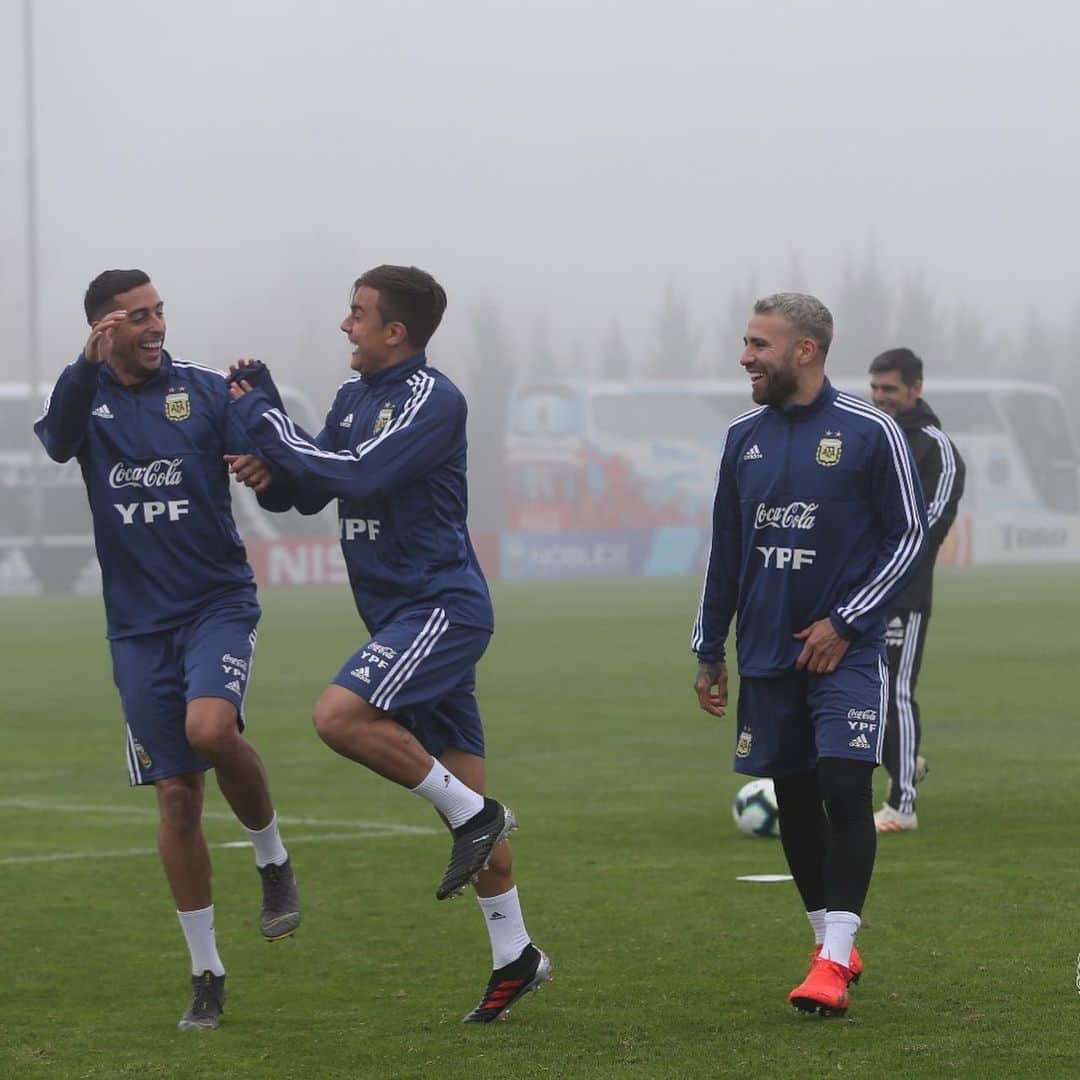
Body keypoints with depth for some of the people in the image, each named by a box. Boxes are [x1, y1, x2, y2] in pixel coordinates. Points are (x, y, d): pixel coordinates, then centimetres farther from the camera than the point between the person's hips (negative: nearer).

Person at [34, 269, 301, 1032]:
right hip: (140, 621, 2)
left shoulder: (206, 391, 1)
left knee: (210, 728, -29)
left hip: (219, 602, -2)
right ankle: (207, 972, 13)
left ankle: (272, 856, -1)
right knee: (177, 797, 2)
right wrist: (89, 365, -38)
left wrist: (268, 471, -28)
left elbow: (279, 482, -4)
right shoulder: (87, 398, 3)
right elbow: (57, 440, -21)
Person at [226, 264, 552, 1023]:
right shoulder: (354, 397, 14)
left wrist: (262, 419, -15)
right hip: (400, 615, 8)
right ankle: (516, 958, 14)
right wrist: (265, 460, -4)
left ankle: (473, 815, -10)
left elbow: (360, 476, -24)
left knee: (339, 716, -25)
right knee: (463, 790, 9)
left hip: (443, 607, -8)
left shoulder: (434, 401, -13)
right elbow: (308, 492, 17)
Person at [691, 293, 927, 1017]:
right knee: (794, 799, 8)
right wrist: (709, 651, 16)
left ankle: (834, 962, -15)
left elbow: (911, 535, -4)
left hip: (847, 650, -5)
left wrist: (844, 622, -10)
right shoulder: (745, 438, 9)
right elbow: (726, 551, 16)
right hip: (768, 656, 5)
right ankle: (834, 945, 20)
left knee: (845, 787, -15)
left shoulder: (869, 433, -6)